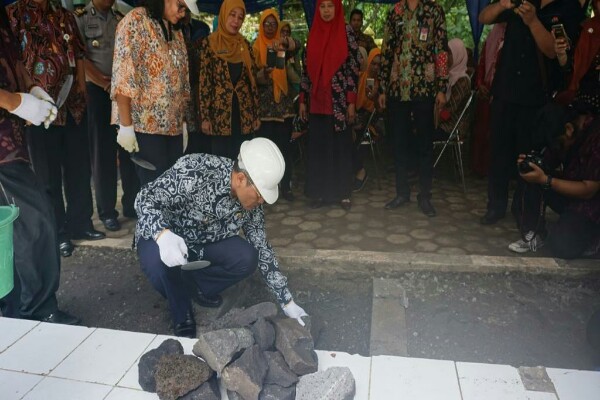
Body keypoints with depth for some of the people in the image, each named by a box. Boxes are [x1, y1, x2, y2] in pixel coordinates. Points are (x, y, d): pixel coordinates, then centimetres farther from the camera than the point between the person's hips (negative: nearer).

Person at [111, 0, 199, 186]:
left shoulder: (176, 31, 18)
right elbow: (123, 77, -14)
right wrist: (126, 125, -18)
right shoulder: (135, 21, -6)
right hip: (145, 124, -7)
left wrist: (183, 121, 12)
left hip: (173, 125, 7)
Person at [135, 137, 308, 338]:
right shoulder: (195, 171, -32)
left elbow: (262, 249, -5)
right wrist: (163, 234, -50)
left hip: (206, 244, 4)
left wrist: (287, 302, -6)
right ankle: (182, 315, -5)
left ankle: (193, 284, 7)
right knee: (158, 262, -36)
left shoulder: (252, 201, -14)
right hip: (164, 237, -4)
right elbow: (146, 198, -27)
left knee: (247, 258, -21)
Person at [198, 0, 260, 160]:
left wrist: (256, 114, 7)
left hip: (244, 114, 3)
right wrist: (204, 116, -9)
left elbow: (252, 80, 10)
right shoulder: (209, 43, -1)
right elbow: (204, 82, -4)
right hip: (220, 113, -3)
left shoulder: (245, 45, 10)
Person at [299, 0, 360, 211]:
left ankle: (343, 193, 12)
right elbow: (306, 68, 11)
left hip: (339, 99, -3)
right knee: (317, 146, 5)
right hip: (317, 100, 3)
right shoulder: (313, 34, 10)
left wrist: (351, 101, -10)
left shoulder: (346, 32, 0)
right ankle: (319, 192, 15)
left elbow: (354, 67, -4)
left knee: (341, 145, 2)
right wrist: (303, 100, 7)